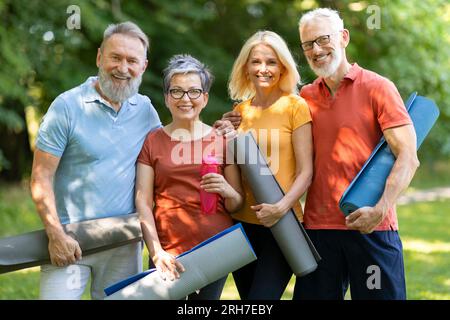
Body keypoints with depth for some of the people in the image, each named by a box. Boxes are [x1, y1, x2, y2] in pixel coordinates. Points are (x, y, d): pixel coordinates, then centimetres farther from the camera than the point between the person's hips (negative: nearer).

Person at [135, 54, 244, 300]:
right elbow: (143, 203, -1)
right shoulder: (152, 142, 6)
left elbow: (238, 204, 9)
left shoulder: (221, 139, 6)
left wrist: (227, 191, -13)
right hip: (169, 254, 0)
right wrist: (157, 253, -13)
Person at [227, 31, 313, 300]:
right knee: (247, 295, 11)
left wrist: (282, 207, -23)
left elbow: (305, 171, -8)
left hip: (281, 224, -5)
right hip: (242, 221, 5)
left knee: (262, 295, -13)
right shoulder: (240, 111, 10)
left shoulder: (295, 106, -4)